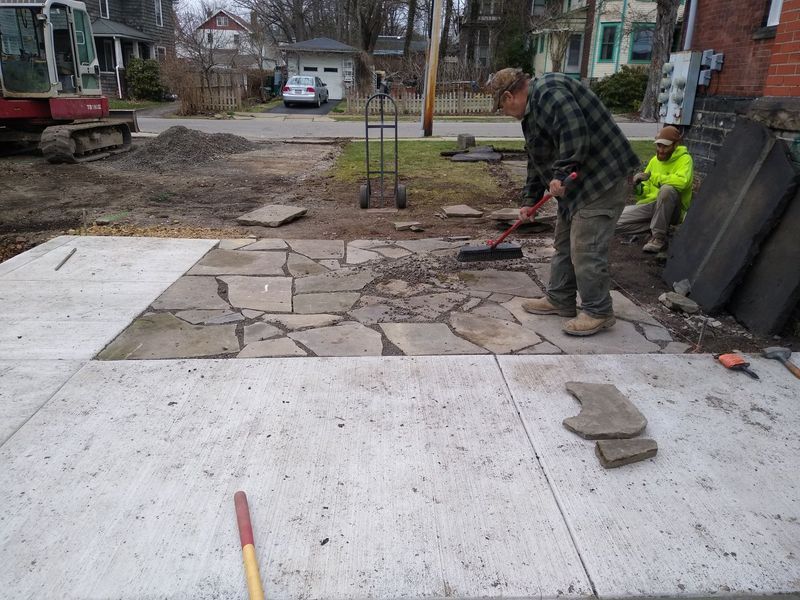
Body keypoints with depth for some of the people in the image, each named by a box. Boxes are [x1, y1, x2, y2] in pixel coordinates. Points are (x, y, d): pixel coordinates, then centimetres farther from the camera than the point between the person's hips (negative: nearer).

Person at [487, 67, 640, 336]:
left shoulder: (549, 91, -15)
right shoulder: (532, 109, 19)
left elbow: (575, 132, -29)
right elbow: (537, 160, 26)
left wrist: (561, 173, -23)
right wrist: (530, 199, 27)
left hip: (604, 178, -11)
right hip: (580, 181, 11)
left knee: (585, 248, -8)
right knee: (564, 243, 16)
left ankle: (598, 312, 4)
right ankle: (560, 300, 27)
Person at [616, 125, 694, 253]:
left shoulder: (684, 159, -6)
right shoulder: (654, 160, 14)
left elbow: (682, 181, -29)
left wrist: (652, 176, -24)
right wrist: (639, 188, -8)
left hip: (673, 210, -5)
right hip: (649, 206, 5)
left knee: (667, 189, -39)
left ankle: (659, 237, -27)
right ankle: (654, 226, 2)